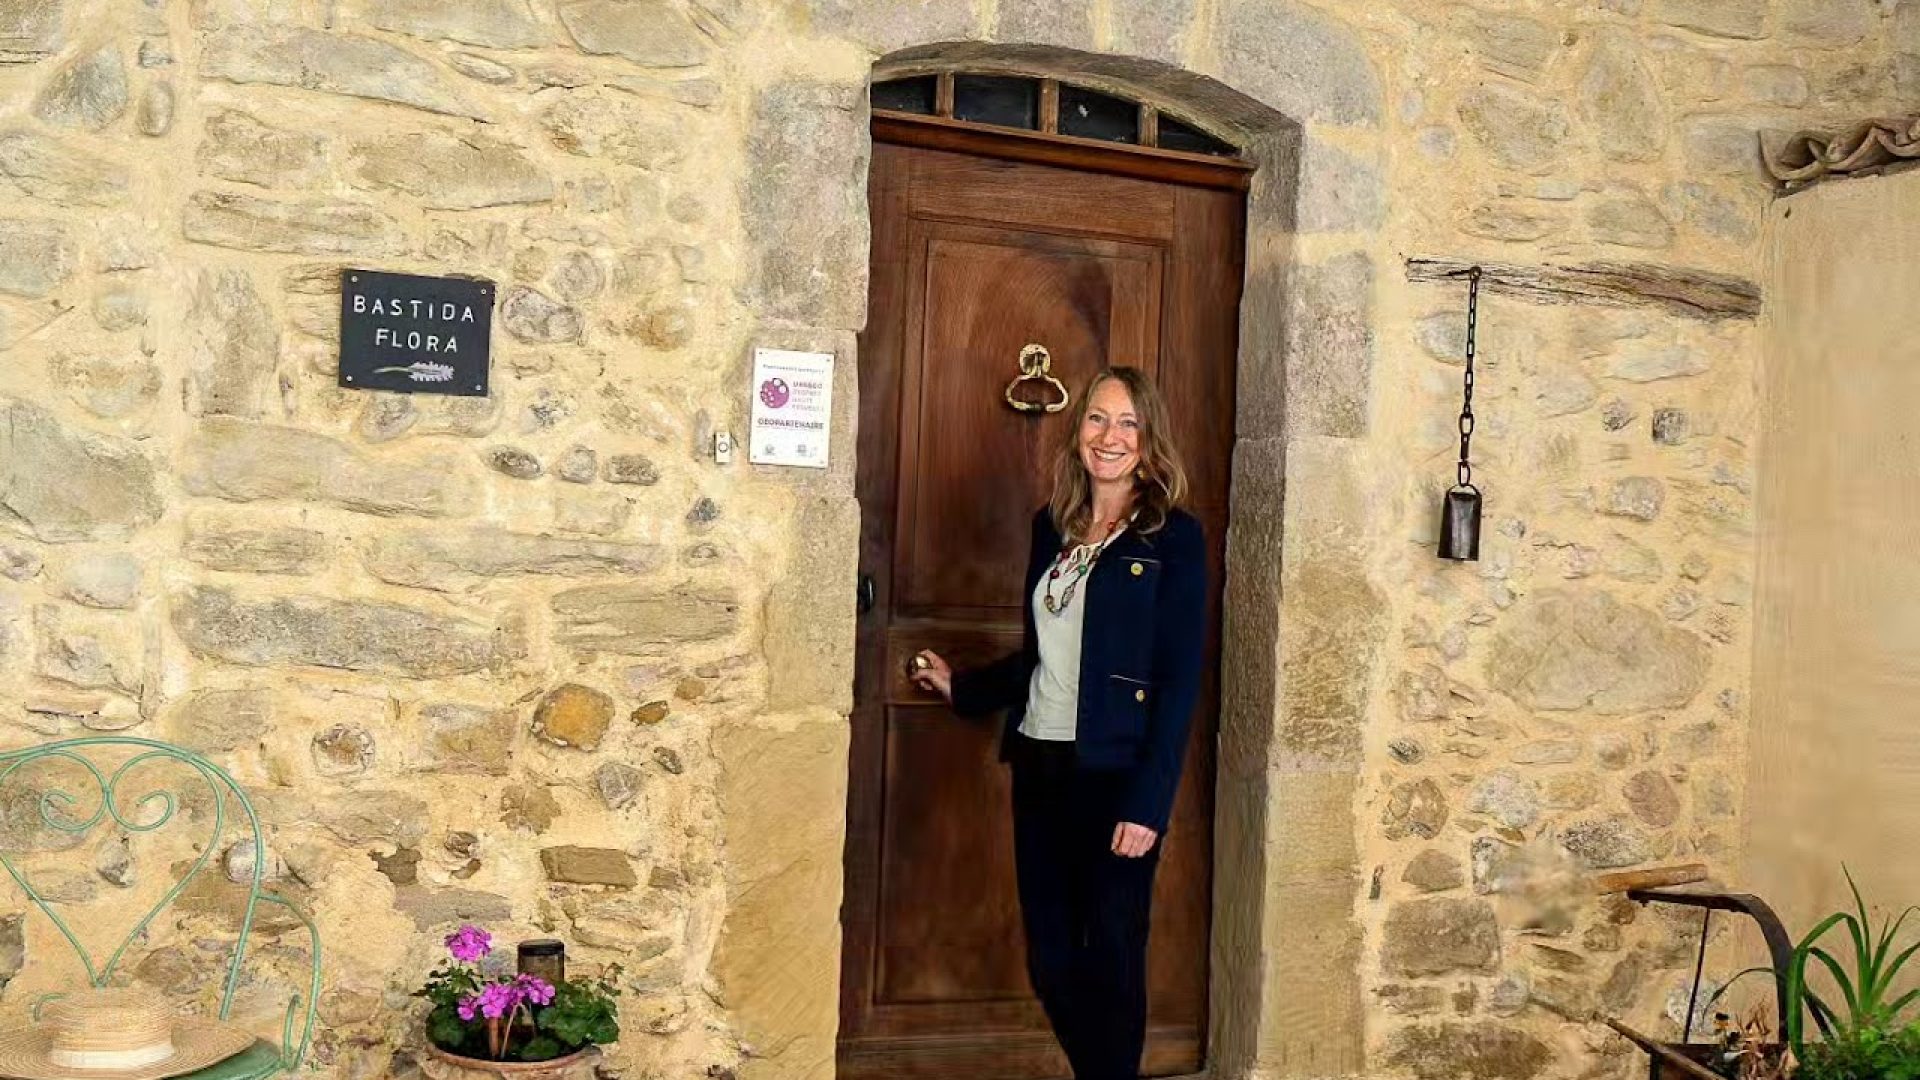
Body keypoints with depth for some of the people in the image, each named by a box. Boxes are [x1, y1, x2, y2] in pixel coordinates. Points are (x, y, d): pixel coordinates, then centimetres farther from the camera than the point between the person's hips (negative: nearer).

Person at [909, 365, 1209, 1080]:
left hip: (1116, 778, -5)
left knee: (1110, 960, 2)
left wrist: (1148, 804, -15)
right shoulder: (1054, 525, 11)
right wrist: (962, 688, 29)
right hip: (1040, 768, 6)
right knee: (1050, 960, 11)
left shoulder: (1172, 538, -6)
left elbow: (1181, 680, -10)